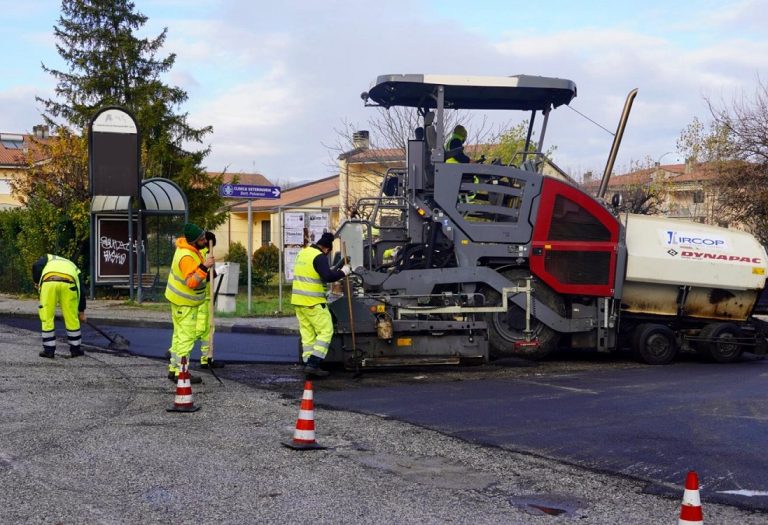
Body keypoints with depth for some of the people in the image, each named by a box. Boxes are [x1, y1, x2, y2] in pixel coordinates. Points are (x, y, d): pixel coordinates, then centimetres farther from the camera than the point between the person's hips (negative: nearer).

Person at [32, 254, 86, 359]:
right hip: (68, 283, 1)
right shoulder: (74, 267, 38)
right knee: (72, 318, 15)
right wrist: (81, 312, 40)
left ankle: (49, 350, 15)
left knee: (47, 318, 11)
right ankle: (75, 349, 24)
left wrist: (37, 282, 24)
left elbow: (36, 266, 12)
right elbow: (81, 289, 33)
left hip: (48, 282, -1)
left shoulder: (48, 258, 36)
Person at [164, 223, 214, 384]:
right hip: (185, 302, -10)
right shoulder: (187, 257, -31)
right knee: (187, 336, -6)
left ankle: (174, 369, 25)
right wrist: (204, 267, -49)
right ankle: (181, 373, -3)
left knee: (179, 334, 17)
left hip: (179, 298, 10)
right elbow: (192, 282, -39)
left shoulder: (185, 244, -2)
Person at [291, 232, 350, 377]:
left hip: (298, 300, 9)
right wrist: (343, 272, -10)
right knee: (326, 331, -2)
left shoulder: (303, 253, 15)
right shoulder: (319, 257, -14)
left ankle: (308, 364, 10)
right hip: (313, 302, -9)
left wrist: (332, 271, 23)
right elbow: (328, 277, -24)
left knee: (307, 334, 11)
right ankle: (313, 364, -10)